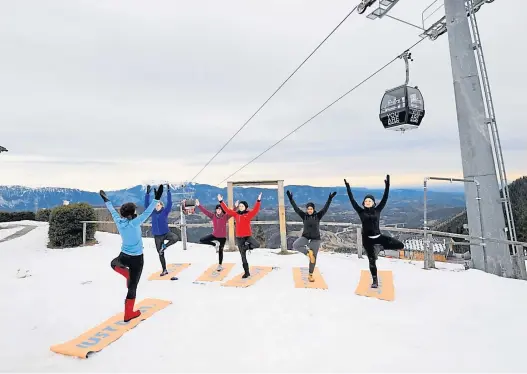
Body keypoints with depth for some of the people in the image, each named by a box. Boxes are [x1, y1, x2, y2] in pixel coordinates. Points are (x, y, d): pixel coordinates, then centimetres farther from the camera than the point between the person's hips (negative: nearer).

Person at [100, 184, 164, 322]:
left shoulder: (119, 222, -6)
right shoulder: (134, 223, -22)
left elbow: (113, 211, 10)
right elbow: (147, 212, -28)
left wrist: (106, 200, 26)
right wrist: (157, 198, -31)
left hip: (124, 256, 5)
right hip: (137, 259, -5)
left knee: (114, 263, 41)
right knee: (132, 286, 7)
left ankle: (126, 272, 16)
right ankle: (128, 313, 18)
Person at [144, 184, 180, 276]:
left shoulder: (165, 211, -6)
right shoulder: (153, 213, 1)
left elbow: (169, 203, -16)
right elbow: (146, 205, -4)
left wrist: (168, 191, -22)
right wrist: (147, 193, -11)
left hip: (166, 233, -3)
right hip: (157, 236, 3)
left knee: (176, 238, -34)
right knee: (160, 254, 11)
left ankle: (164, 246, -8)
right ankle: (164, 270, 26)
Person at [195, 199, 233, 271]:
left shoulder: (225, 216, -11)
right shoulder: (213, 216, -3)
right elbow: (205, 211, -6)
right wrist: (198, 205, -14)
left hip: (222, 237, -3)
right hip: (214, 235, 3)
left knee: (220, 251, 10)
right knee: (202, 240, -6)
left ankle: (220, 265, 30)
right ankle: (215, 244, 6)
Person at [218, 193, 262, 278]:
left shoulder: (249, 214, -4)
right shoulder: (236, 214, 5)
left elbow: (256, 210, -17)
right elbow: (227, 210, 6)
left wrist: (258, 200, -28)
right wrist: (221, 201, 1)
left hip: (248, 236, -3)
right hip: (239, 237, 3)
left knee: (257, 245, -32)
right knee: (243, 256, 9)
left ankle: (246, 246, -2)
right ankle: (246, 272, 21)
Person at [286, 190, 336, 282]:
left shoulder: (318, 216, -4)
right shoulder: (304, 215, -3)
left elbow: (325, 208, -12)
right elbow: (296, 208, -7)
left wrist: (330, 199, -20)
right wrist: (290, 198, -13)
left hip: (315, 239, -1)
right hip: (305, 237, 1)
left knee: (313, 257, 4)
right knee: (295, 245, -27)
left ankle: (310, 275, 21)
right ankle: (308, 252, -9)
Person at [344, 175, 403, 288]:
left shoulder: (377, 210, 2)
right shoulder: (361, 211, -2)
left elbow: (385, 198, 0)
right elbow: (352, 200, -5)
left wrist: (387, 185, -5)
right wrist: (348, 187, -6)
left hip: (378, 236, 2)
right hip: (367, 239, -2)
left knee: (400, 245, -9)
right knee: (372, 260, 7)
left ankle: (380, 247, 15)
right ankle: (375, 281, 24)